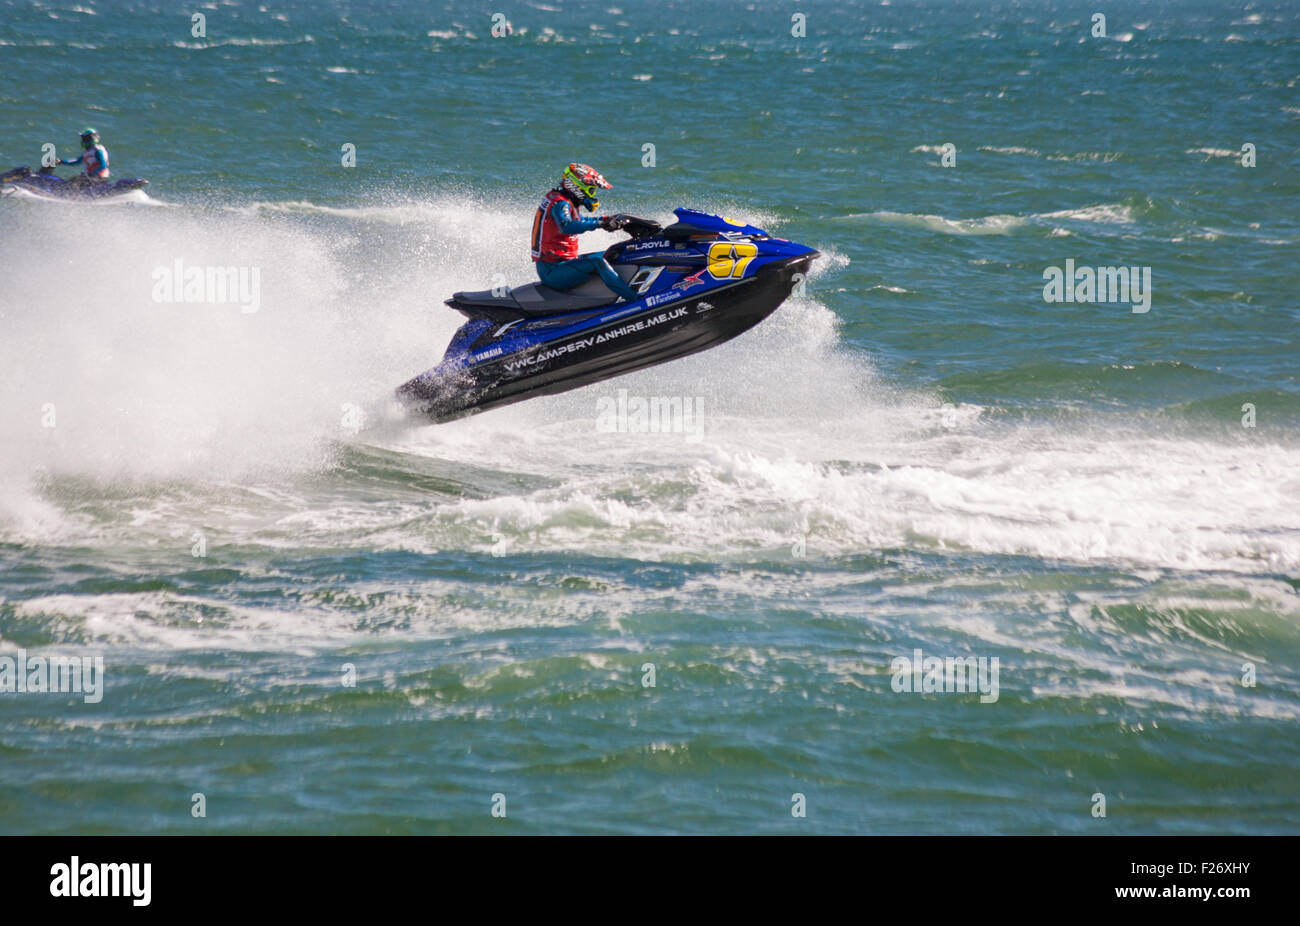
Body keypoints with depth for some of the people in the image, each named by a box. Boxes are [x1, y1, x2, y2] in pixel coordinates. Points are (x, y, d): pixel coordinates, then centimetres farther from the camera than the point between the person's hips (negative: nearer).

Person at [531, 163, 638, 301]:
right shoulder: (560, 203, -16)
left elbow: (579, 221, 34)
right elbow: (566, 226, -38)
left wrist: (608, 219, 22)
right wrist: (600, 223, -40)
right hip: (552, 270, -11)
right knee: (597, 262, -30)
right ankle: (635, 299, -39)